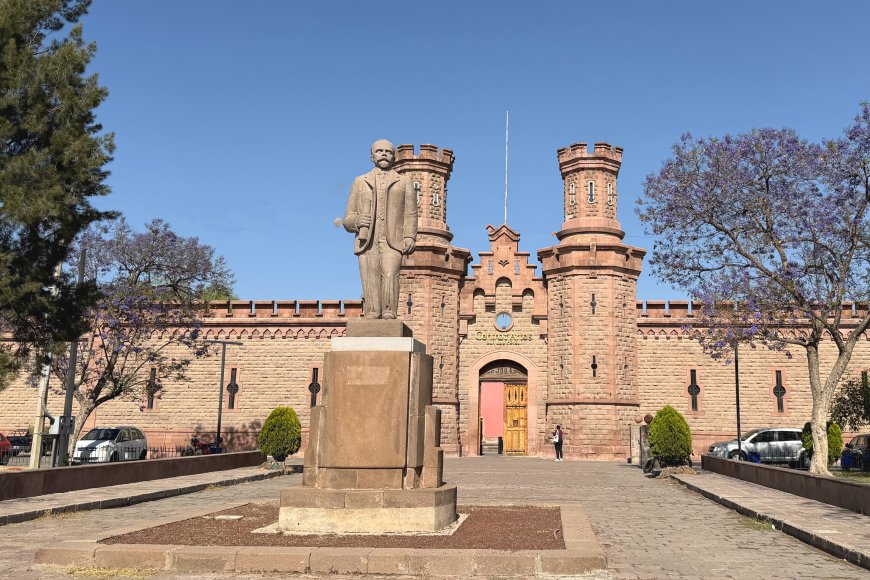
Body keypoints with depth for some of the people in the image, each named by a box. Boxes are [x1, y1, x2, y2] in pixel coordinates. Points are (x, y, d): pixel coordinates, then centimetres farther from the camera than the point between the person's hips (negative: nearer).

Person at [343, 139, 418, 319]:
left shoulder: (404, 182, 21)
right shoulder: (360, 182, 24)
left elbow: (410, 214, 10)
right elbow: (348, 218, 19)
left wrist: (410, 238, -7)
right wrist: (356, 221, -5)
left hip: (392, 241, -1)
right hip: (367, 241, 1)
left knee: (390, 275, -21)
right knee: (370, 282, -11)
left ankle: (389, 315, -26)